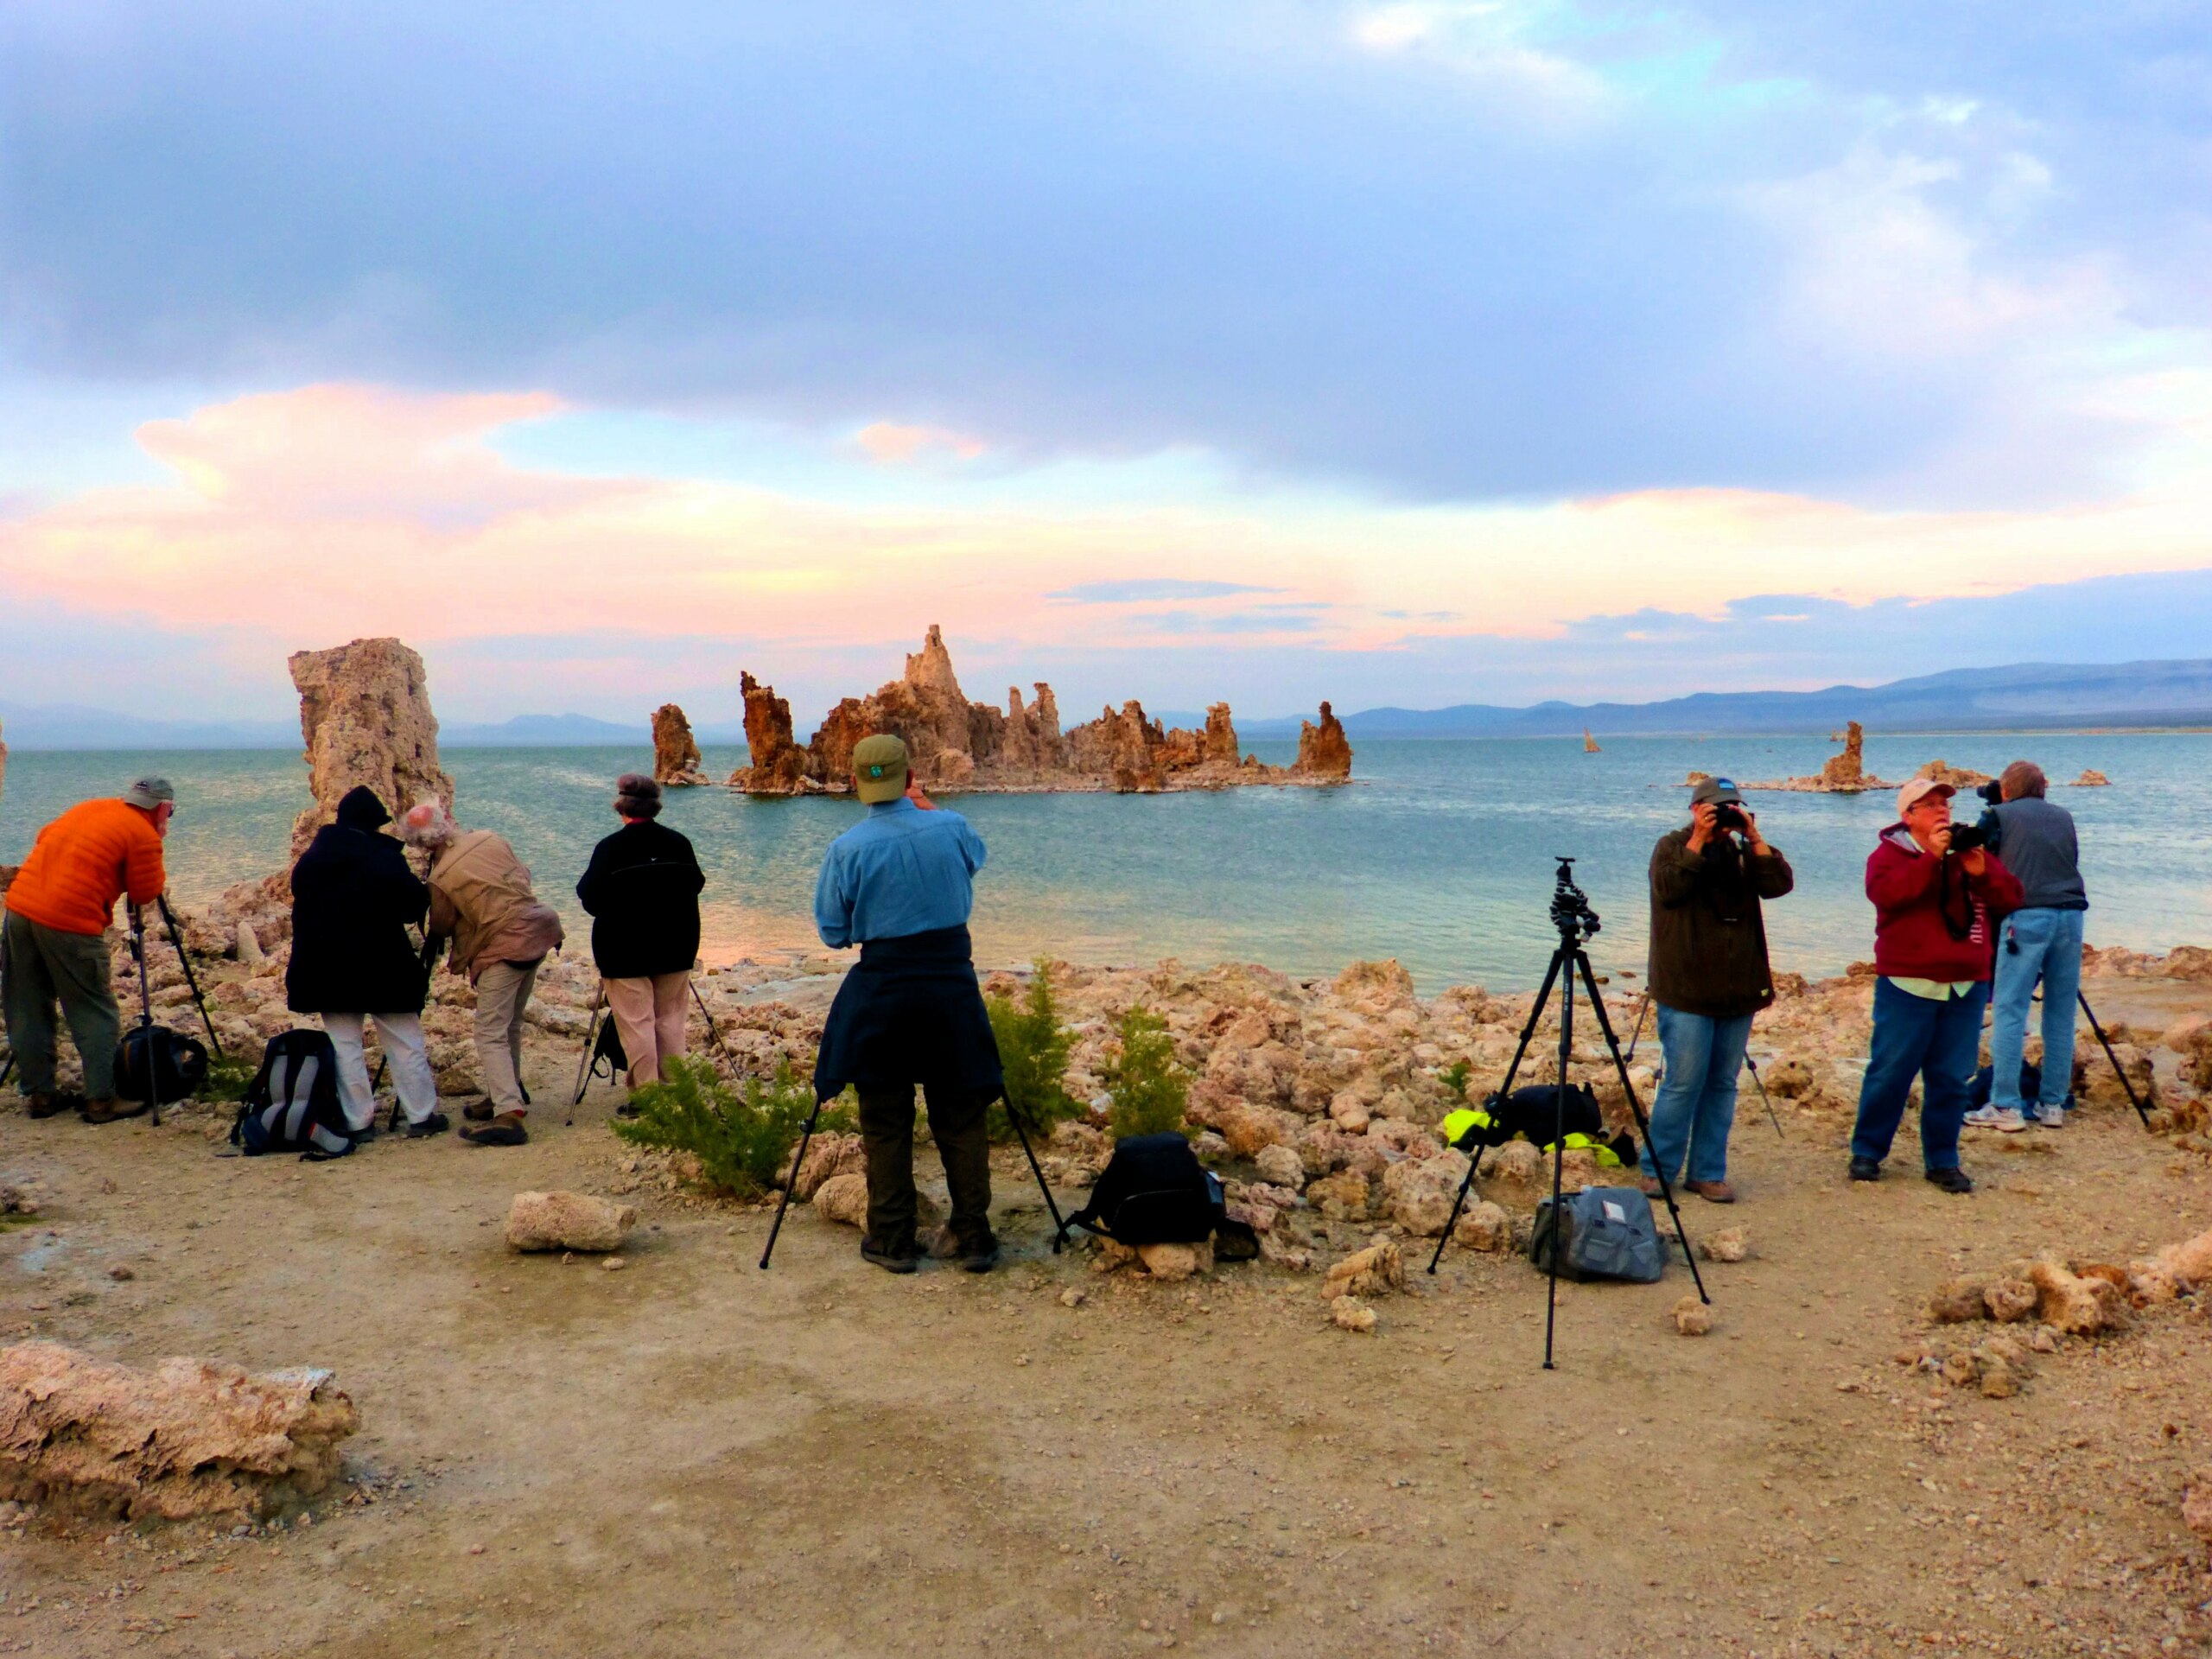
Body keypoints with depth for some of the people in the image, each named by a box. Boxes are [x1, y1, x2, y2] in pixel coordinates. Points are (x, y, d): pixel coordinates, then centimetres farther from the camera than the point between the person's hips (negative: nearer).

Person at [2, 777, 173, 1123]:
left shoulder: (87, 807, 18)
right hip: (69, 923, -7)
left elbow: (44, 838, 29)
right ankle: (101, 1100, 4)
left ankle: (37, 1094, 22)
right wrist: (153, 857, 15)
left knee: (28, 1012, 14)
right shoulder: (143, 835, -3)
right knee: (95, 1015, 3)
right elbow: (145, 893, 2)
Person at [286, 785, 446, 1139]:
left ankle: (356, 1120, 7)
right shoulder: (385, 858, -12)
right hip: (383, 969, -4)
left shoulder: (310, 859, 6)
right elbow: (414, 906, -12)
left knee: (344, 1045, 8)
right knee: (404, 1043, 5)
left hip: (329, 970, 4)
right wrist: (423, 895, 9)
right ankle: (422, 1115, 7)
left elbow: (302, 909, 14)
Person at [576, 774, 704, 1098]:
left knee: (636, 1023, 1)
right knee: (670, 1019, 14)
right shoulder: (678, 843, -2)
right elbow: (695, 885, 9)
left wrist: (585, 886, 10)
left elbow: (591, 901, -12)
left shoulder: (610, 848, -14)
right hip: (674, 949, 4)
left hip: (625, 953, -4)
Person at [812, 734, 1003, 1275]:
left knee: (885, 1123, 8)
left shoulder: (847, 849, -9)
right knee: (962, 1117, 9)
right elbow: (975, 856, 22)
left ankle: (891, 1240, 14)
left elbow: (833, 933, 0)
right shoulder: (951, 827, -3)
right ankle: (973, 1237, 12)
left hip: (882, 991, -2)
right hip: (953, 982, 2)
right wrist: (928, 807, 29)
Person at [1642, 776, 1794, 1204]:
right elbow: (1669, 890, -16)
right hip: (1687, 992, -5)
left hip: (1737, 992, 5)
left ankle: (1708, 1173, 15)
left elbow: (1780, 884, -2)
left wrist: (1754, 838, -9)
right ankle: (1657, 1170, 4)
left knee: (1723, 1085, 7)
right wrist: (1698, 840, -16)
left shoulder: (1742, 852, 13)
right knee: (1684, 1083, -7)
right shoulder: (1672, 846, 2)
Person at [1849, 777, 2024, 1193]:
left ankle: (1942, 1160, 16)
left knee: (1952, 1079, 6)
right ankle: (1867, 1152, 12)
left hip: (1966, 988, 4)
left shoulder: (1972, 851, 13)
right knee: (1890, 1072, -1)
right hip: (1907, 985, -4)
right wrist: (1931, 857, -22)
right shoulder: (1890, 852, 0)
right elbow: (1884, 891, -21)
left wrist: (1982, 871, -13)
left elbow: (2011, 899, 5)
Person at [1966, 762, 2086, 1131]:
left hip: (2025, 916, -4)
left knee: (2009, 1011, -4)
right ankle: (2053, 1104, 11)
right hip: (2071, 914, 4)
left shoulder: (1999, 816, 6)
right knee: (2061, 1015, 9)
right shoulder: (2064, 817, 18)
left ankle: (2006, 1106, -7)